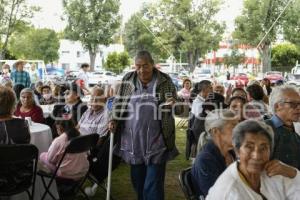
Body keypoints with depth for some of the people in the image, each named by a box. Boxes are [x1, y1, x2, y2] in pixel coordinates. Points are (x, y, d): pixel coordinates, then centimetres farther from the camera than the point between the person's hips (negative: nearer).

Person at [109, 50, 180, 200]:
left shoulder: (165, 81, -3)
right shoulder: (128, 80, 3)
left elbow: (179, 108, 2)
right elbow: (118, 103, 11)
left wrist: (173, 105, -21)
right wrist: (114, 120, -5)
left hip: (156, 143, -3)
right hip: (133, 142, 3)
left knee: (153, 186, -1)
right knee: (137, 182, 17)